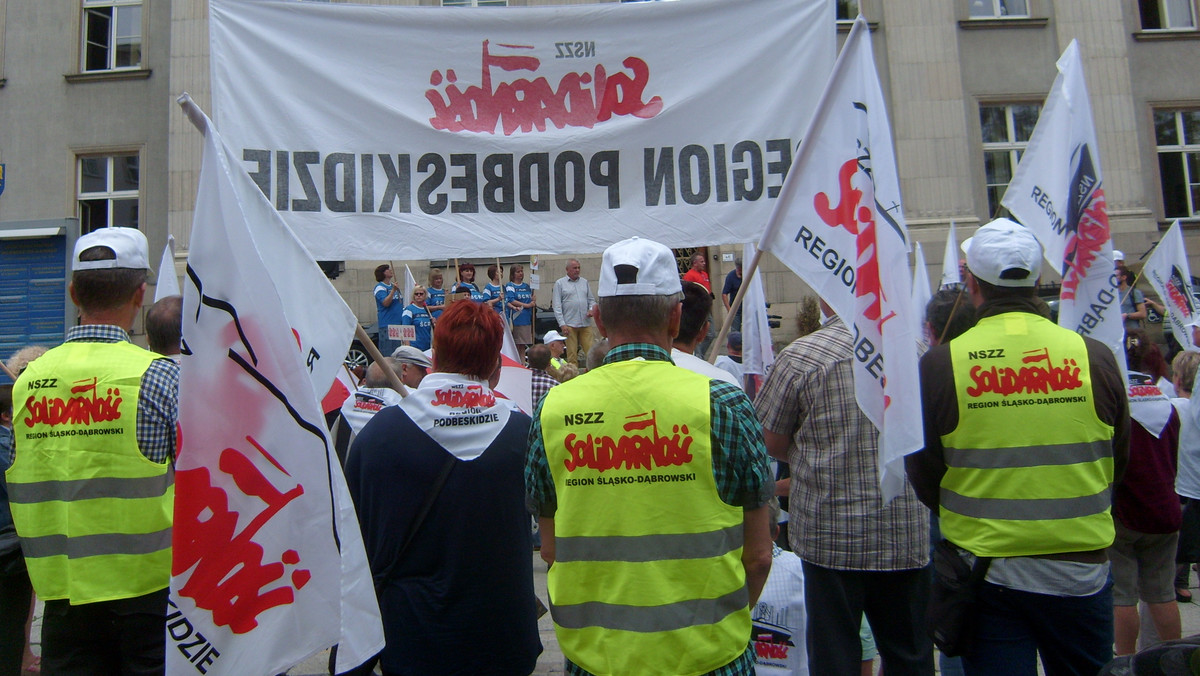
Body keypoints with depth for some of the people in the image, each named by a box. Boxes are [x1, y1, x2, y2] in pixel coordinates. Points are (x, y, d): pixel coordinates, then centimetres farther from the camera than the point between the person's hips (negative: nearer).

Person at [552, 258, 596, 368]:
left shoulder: (584, 282, 15)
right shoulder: (560, 283, 4)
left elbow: (591, 299, 21)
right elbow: (557, 306, -1)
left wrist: (591, 309, -2)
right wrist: (562, 324, -9)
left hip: (586, 323, 3)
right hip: (569, 324, -3)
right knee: (572, 354, -1)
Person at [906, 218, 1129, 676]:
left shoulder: (940, 364, -14)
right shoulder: (1093, 357, -8)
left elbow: (923, 478, -4)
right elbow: (1118, 463, 6)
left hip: (984, 571, -2)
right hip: (1080, 571, 3)